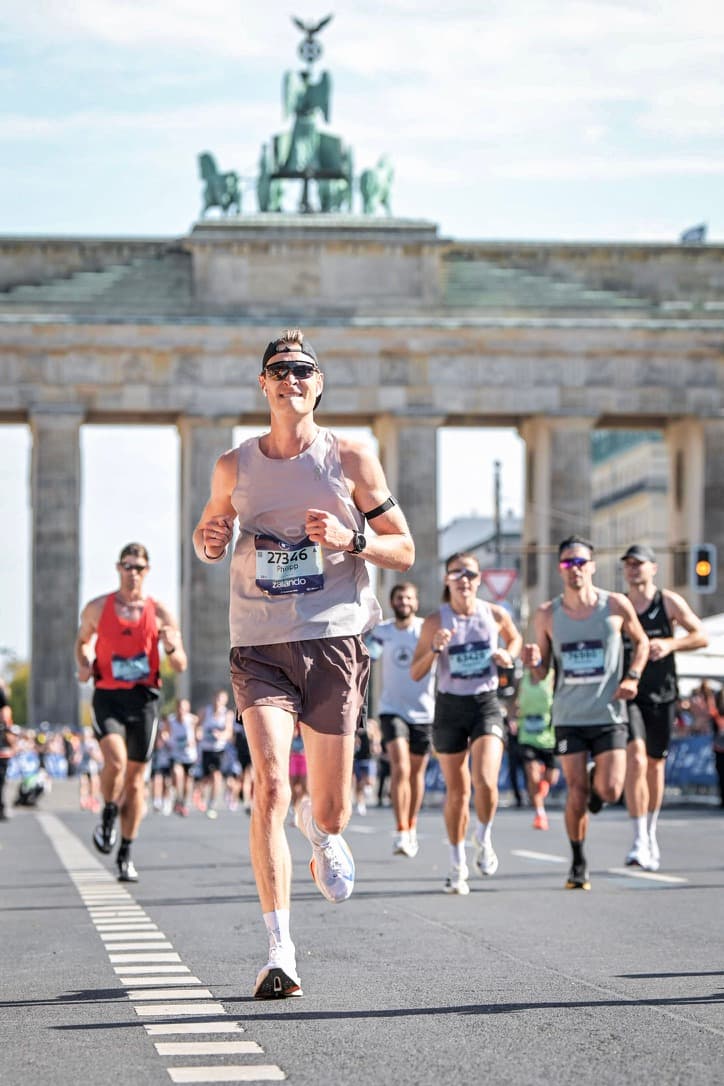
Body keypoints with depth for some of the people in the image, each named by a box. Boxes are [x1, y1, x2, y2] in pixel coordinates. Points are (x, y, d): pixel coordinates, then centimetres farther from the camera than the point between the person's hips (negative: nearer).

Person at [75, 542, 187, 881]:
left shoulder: (159, 612, 1)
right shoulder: (97, 608, 3)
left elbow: (181, 666, 2)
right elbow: (83, 640, 22)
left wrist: (171, 647, -20)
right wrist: (83, 665, 2)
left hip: (143, 699, 1)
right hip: (107, 696, -1)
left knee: (135, 777, 6)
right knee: (115, 761, -24)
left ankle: (126, 854, 17)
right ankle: (108, 815, 6)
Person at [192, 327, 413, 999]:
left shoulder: (351, 459, 3)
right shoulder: (234, 466, 7)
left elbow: (404, 550, 6)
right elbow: (208, 532, 24)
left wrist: (350, 540, -14)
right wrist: (208, 540, -1)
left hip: (334, 641, 0)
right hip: (259, 646, 0)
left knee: (329, 811, 5)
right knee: (269, 787, -19)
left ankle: (322, 833, 47)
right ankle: (279, 954, -17)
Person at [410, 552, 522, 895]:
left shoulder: (496, 615, -2)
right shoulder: (435, 622, -6)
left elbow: (515, 638, 20)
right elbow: (415, 673, -4)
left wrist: (509, 656, -1)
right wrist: (435, 649, -21)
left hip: (487, 704, 0)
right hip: (450, 706, 0)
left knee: (485, 782, -19)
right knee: (457, 790, 6)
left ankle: (483, 838, 11)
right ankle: (458, 865, 22)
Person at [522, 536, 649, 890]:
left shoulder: (616, 605, -3)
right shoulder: (547, 614, 0)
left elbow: (641, 641, 13)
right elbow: (542, 673, 7)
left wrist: (633, 676, -3)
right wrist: (533, 662, -17)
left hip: (610, 714, -1)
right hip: (569, 715, 1)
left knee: (609, 791, -9)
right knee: (576, 793, -1)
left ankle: (596, 781, 29)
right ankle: (578, 864, 16)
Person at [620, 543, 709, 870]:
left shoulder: (669, 602, 1)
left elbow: (702, 636, 1)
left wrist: (670, 644, -15)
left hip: (661, 696, 1)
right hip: (627, 695, -1)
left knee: (655, 765, 10)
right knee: (635, 759, -19)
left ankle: (652, 834, 32)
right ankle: (639, 841, -20)